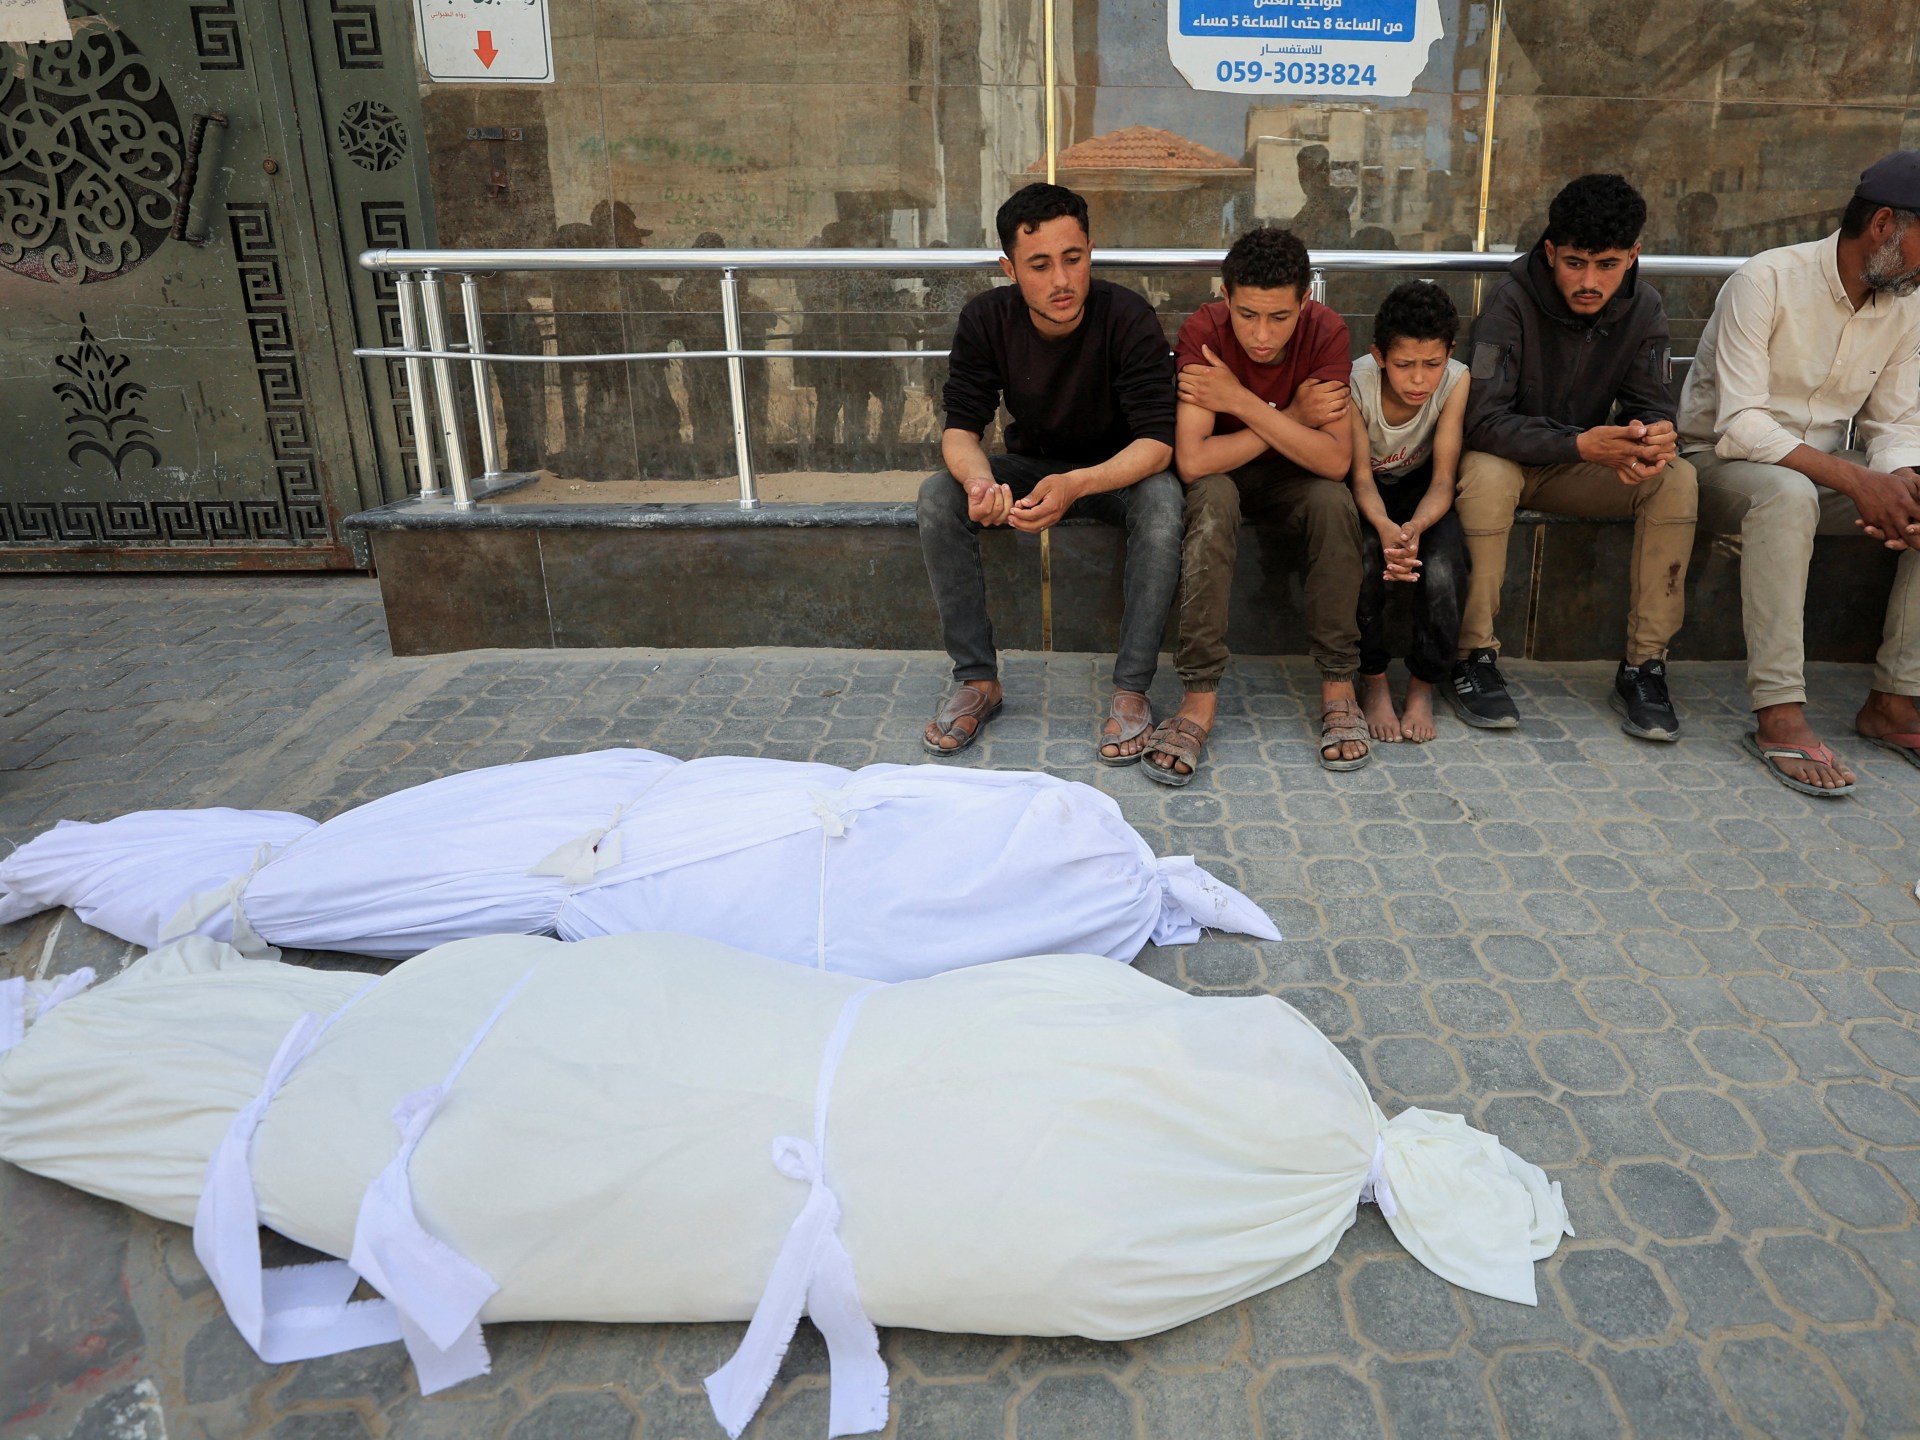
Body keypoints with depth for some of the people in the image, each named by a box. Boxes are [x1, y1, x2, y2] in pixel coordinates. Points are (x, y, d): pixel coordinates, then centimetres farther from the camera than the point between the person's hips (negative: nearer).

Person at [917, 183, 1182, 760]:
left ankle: (1130, 690, -25)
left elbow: (1157, 440, -28)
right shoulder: (986, 319, -15)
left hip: (1118, 470, -2)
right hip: (1029, 465, 3)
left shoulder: (1128, 318, -24)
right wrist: (979, 481, -41)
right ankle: (977, 680, -15)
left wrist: (1077, 485, -48)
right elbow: (960, 428, -15)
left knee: (1162, 502, -36)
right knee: (938, 496, -24)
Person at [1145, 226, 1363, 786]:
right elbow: (1192, 460, -31)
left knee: (1334, 501, -31)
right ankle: (1201, 694, -32)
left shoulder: (1325, 331, -20)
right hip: (1224, 474, -1)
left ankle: (1338, 684, -18)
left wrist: (1241, 402, -31)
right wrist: (1291, 417, -27)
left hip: (1292, 476, 1)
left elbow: (1335, 460, -27)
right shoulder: (1204, 331, -23)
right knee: (1211, 499, -35)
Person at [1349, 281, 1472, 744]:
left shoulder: (1456, 381, -21)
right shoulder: (1356, 381, -25)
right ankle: (1373, 681, -11)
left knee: (1443, 570, -28)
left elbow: (1442, 480, -22)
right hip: (1366, 491, -1)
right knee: (1363, 559, -33)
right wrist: (1384, 527, -45)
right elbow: (1361, 477, -22)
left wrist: (1416, 526, -44)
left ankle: (1423, 685, -4)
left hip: (1420, 487, 1)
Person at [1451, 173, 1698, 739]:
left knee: (1677, 478, -21)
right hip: (1508, 460, -4)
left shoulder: (1642, 311, -7)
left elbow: (1652, 408, -6)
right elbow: (1483, 422, -29)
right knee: (1486, 473, -38)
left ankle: (1643, 666, -15)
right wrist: (1582, 444, -40)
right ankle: (1473, 658, -24)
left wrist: (1659, 437, -32)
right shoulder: (1512, 304, -21)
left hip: (1583, 469, 4)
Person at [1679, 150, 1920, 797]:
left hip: (1825, 469, 7)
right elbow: (1740, 425, -23)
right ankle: (1779, 715, -38)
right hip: (1724, 459, -7)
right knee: (1789, 495, -39)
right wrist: (1855, 481, -30)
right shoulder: (1766, 281, -17)